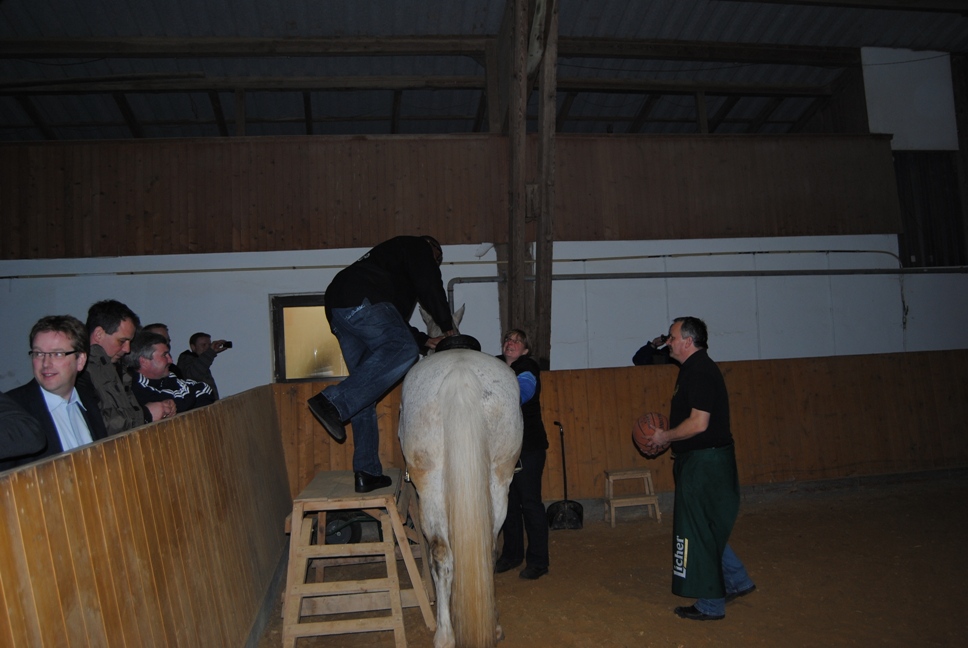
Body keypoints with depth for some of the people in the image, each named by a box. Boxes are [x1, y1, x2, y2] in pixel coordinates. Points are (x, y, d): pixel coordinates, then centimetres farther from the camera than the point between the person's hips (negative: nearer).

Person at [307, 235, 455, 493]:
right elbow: (430, 286, 2)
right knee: (404, 350, -26)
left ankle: (367, 472, 1)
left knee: (366, 393, 6)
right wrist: (448, 325, 11)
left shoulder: (392, 258, 41)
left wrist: (424, 340, 29)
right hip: (361, 300, -9)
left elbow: (393, 320, 35)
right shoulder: (417, 246, 18)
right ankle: (333, 402, -34)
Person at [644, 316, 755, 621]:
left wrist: (665, 437, -13)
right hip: (701, 459, 10)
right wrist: (666, 439, 12)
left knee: (699, 531, 1)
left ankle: (710, 605, 13)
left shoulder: (700, 372, -20)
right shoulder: (695, 369, 13)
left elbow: (698, 423, -26)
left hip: (704, 462, -10)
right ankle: (736, 581, 31)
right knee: (706, 528, 20)